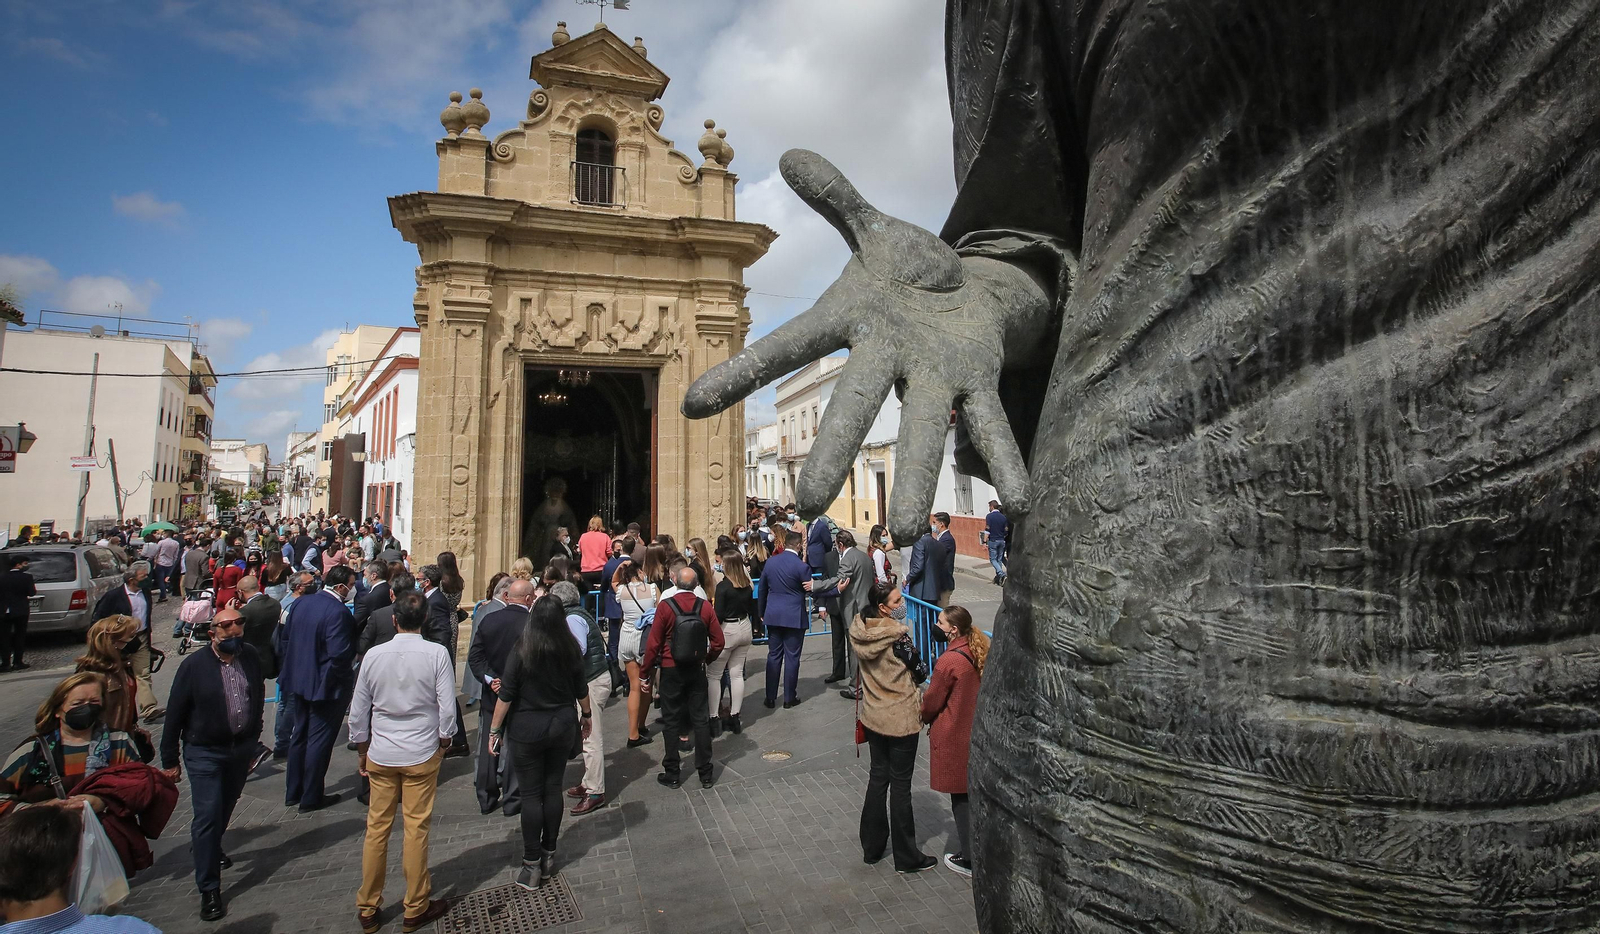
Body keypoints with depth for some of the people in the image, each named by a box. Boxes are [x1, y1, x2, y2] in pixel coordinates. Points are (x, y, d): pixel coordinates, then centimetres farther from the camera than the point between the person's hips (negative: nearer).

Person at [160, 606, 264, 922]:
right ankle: (209, 890, 5)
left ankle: (209, 848, 50)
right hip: (205, 753, -4)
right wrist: (169, 760, -3)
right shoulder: (195, 665, -14)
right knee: (208, 816, -5)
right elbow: (174, 713, -7)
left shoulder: (250, 657, -3)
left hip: (241, 749, 4)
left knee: (225, 808, 21)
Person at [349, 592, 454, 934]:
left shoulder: (374, 655, -4)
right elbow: (447, 709, -11)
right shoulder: (436, 654, -13)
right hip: (422, 755, -3)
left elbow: (358, 713, 4)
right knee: (416, 831, 6)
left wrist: (363, 752, 18)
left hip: (380, 755, 3)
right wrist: (443, 745, 7)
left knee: (376, 830, 13)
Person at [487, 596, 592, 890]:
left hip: (527, 730, -3)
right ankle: (549, 856, 23)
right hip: (563, 725, 3)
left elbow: (506, 695, -11)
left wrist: (494, 729, 0)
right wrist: (587, 714, 24)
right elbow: (581, 689, 8)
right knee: (553, 789, 12)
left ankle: (532, 865, 11)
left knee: (531, 794, 5)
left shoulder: (522, 651, -15)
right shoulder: (571, 650, -4)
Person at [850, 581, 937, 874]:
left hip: (873, 716, 6)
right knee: (900, 784, 6)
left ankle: (872, 847, 32)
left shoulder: (859, 631, -4)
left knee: (878, 776, 20)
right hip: (901, 719, -6)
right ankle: (906, 857, 20)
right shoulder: (898, 635, -24)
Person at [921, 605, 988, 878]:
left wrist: (924, 719, 7)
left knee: (961, 798, 7)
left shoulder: (949, 661, -24)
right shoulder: (980, 652, -3)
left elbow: (931, 701, -14)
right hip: (977, 731, 7)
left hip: (953, 737, -7)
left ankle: (969, 859, 19)